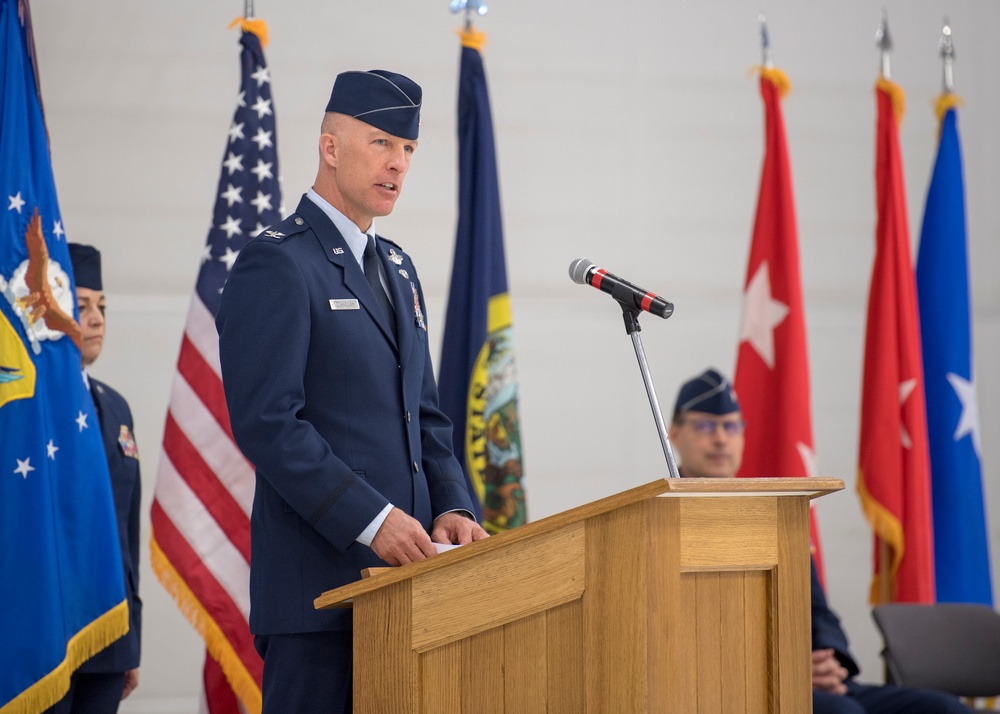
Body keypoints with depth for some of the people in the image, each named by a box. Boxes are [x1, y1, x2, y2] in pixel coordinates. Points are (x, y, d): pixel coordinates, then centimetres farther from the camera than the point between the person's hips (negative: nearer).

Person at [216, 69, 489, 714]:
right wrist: (371, 520, -20)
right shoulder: (276, 264, -7)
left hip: (402, 562, 8)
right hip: (319, 574, -8)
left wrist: (451, 507, 5)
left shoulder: (397, 268, 20)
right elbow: (266, 421, -16)